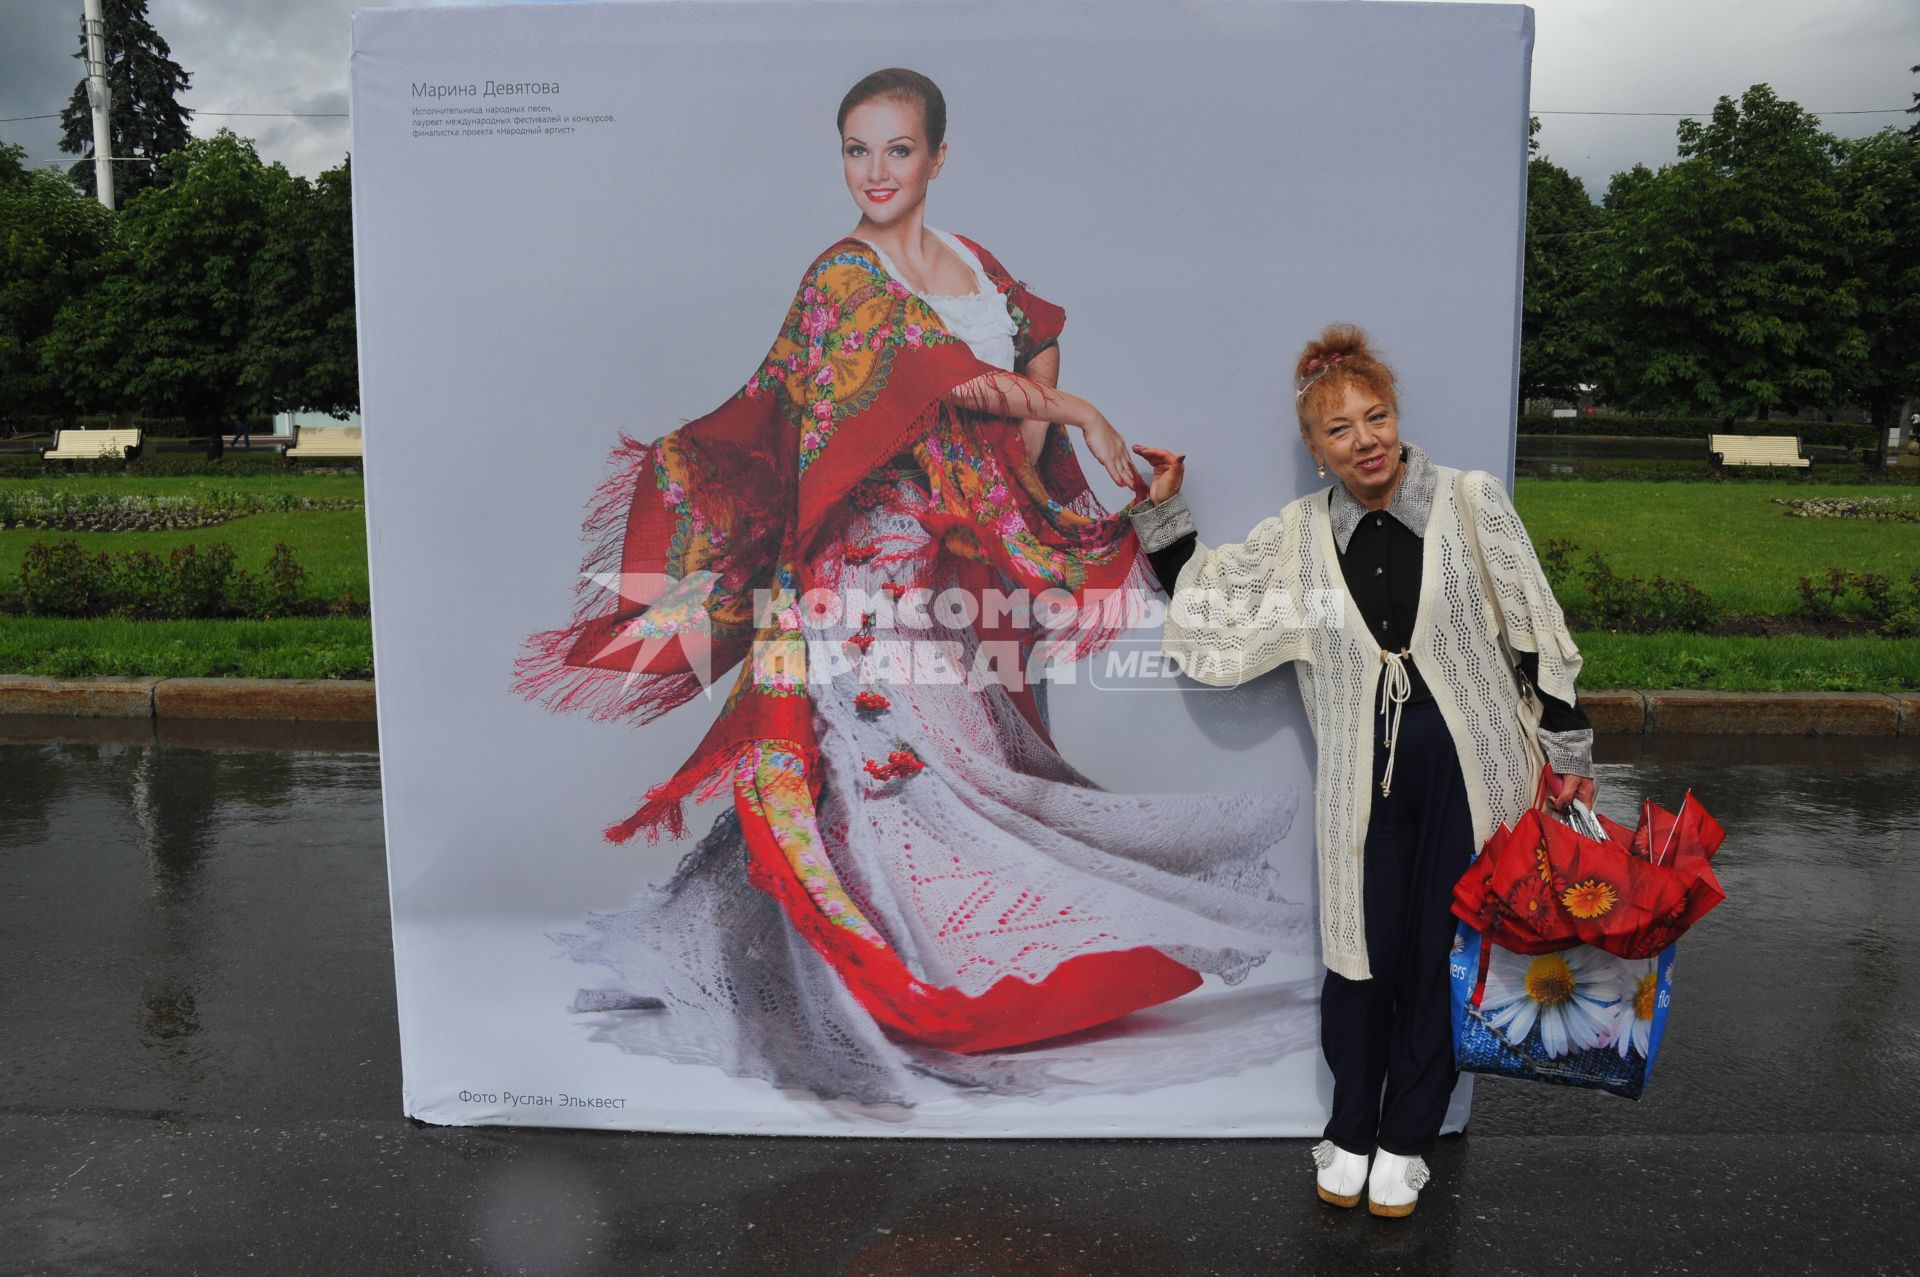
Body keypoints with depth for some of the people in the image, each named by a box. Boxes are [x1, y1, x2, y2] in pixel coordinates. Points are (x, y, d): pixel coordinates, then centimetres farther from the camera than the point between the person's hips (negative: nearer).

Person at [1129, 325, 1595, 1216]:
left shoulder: (1473, 503, -2)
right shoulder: (1298, 538, 4)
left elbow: (1534, 632, 2)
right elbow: (1200, 607, 9)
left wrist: (1566, 751, 3)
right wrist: (1161, 511, 2)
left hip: (1469, 770, -1)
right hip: (1365, 780, 1)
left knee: (1439, 955, 9)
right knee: (1360, 956, 5)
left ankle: (1405, 1141, 30)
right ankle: (1350, 1135, 29)